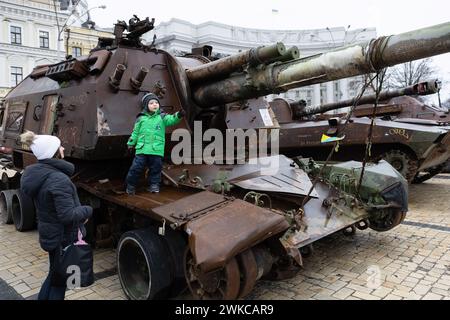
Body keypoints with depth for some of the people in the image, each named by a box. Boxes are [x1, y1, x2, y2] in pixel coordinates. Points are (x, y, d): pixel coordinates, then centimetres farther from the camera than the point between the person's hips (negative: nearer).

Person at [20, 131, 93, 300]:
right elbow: (68, 215, -29)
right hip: (64, 238, -8)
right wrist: (88, 210, -13)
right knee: (60, 279, 10)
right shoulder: (59, 180, -28)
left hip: (48, 234, 8)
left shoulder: (36, 174, 1)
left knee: (54, 274, 27)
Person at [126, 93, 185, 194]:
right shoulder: (141, 119, 8)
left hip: (157, 150, 0)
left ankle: (154, 185, 23)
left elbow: (171, 119, -12)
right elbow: (135, 133, 14)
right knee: (136, 167, 0)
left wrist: (178, 115, -32)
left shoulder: (162, 117, 6)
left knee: (155, 168, 7)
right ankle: (131, 185, 16)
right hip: (142, 149, 0)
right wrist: (130, 144, 15)